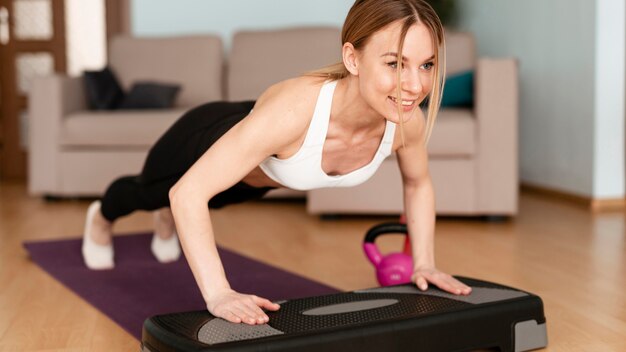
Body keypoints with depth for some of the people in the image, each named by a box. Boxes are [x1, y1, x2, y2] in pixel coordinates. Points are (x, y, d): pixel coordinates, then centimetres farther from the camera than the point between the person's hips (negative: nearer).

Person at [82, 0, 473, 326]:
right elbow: (188, 193, -46)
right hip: (206, 141, -4)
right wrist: (219, 295, -50)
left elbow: (419, 184, -8)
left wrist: (425, 263, -13)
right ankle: (101, 216, 70)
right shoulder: (293, 109, -50)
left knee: (220, 200, 40)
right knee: (146, 193, 32)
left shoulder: (407, 120, -33)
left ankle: (168, 219, 77)